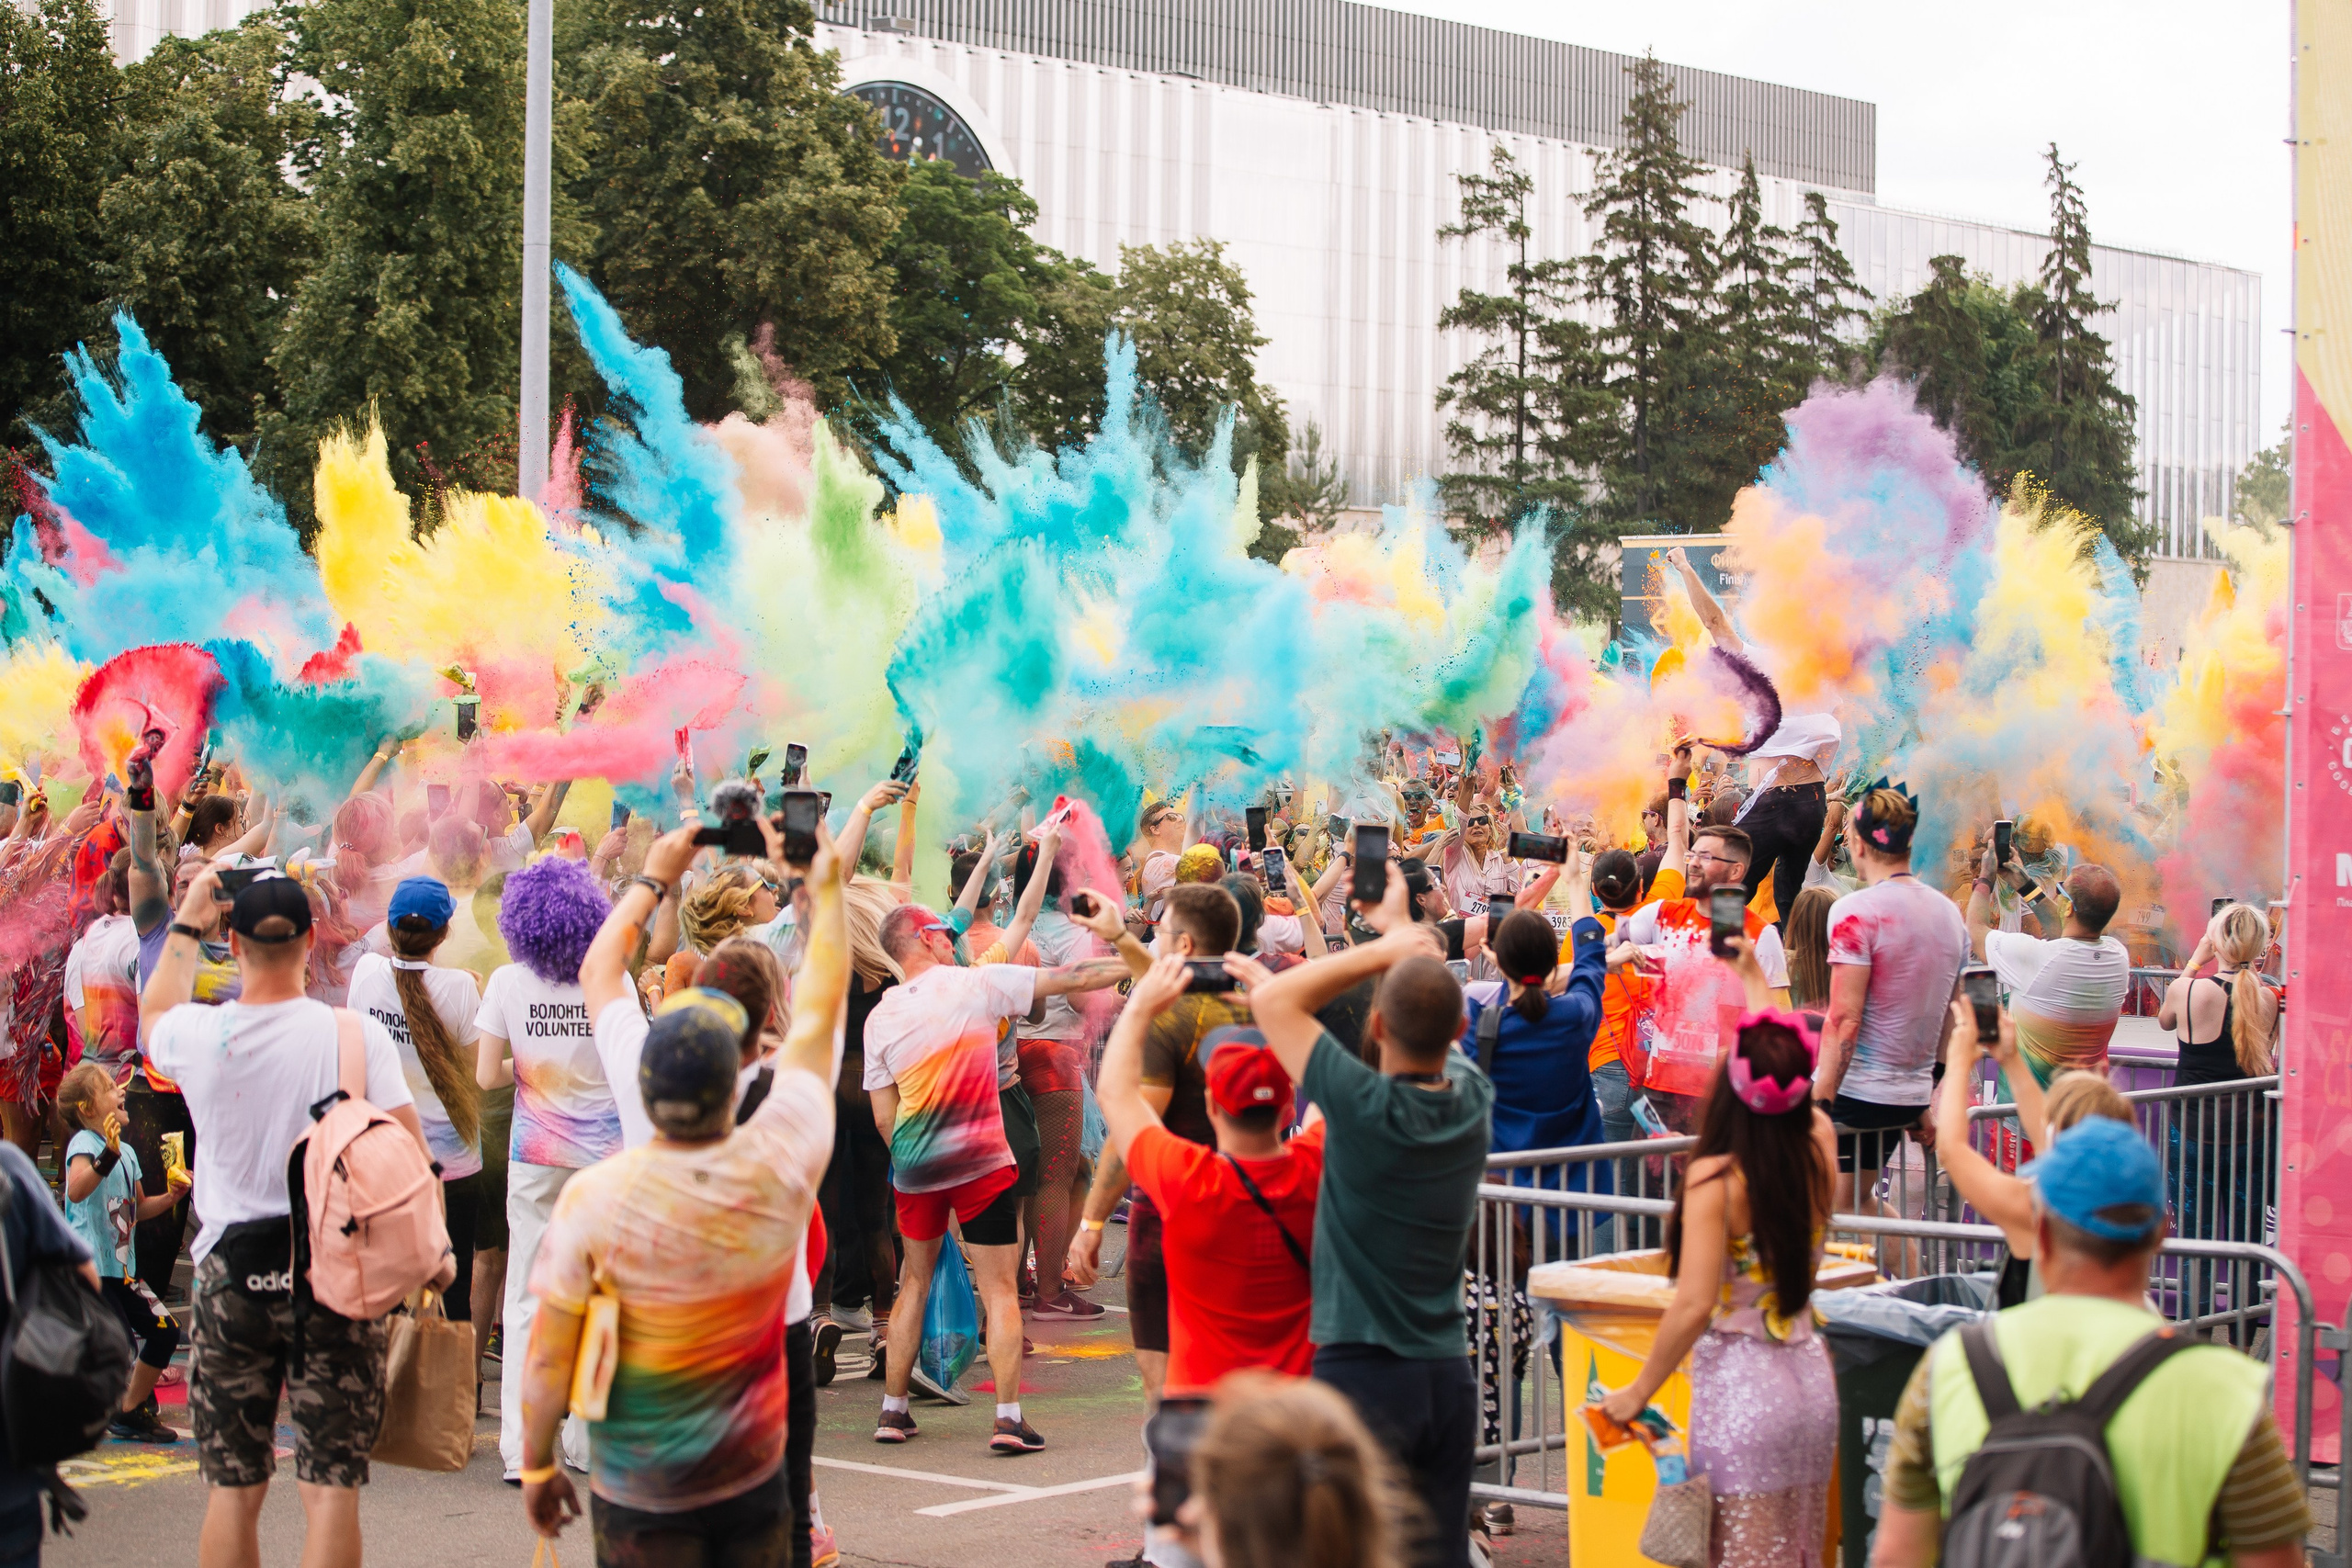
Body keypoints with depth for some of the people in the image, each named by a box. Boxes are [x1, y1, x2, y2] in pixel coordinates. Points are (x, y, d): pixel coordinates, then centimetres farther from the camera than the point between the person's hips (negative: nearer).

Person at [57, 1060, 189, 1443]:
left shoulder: (126, 1153, 12)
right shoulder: (84, 1145, -15)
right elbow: (76, 1192, -37)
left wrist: (170, 1197, 10)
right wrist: (107, 1156, -49)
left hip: (121, 1270, 9)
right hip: (88, 1268, -9)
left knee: (165, 1331, 10)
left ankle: (132, 1410, 25)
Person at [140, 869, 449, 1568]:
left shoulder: (200, 1035, -4)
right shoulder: (356, 1035, -8)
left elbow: (153, 1012, 22)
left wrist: (187, 921, 31)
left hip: (232, 1272, 1)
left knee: (233, 1489, 9)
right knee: (332, 1486, 1)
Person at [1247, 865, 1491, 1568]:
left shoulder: (1365, 1107, -17)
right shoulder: (1473, 1097, -2)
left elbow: (1273, 999, -8)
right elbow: (1440, 1017, 21)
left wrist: (1383, 949, -5)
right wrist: (1403, 930, 29)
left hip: (1361, 1372, -5)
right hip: (1449, 1372, 5)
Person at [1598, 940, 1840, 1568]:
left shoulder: (1716, 1178, -14)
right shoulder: (1818, 1151, 2)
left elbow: (1694, 1306, -17)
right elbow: (1788, 1071, 22)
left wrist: (1637, 1393, -6)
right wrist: (1754, 978, 35)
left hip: (1739, 1391, -6)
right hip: (1811, 1380, 6)